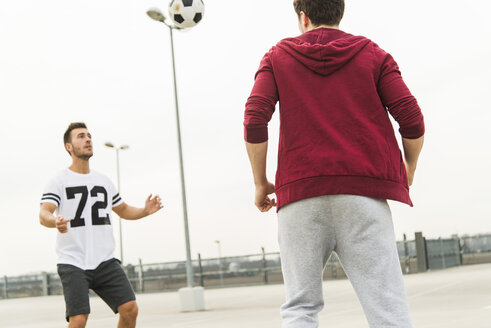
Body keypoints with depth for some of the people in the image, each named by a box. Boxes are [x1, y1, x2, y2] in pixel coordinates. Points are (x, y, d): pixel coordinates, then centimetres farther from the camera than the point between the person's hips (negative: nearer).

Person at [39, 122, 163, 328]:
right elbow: (43, 214, -13)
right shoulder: (59, 181, 0)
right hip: (73, 263, -5)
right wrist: (55, 222, -37)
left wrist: (145, 211, 8)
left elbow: (123, 210, 29)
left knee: (130, 309, -9)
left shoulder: (104, 181, 18)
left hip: (105, 262, 5)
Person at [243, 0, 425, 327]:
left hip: (300, 190, 1)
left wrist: (261, 183, 9)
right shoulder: (373, 54, 14)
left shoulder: (277, 57, 14)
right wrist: (409, 169, 21)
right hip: (363, 190, 0)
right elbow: (412, 119, 4)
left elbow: (255, 120, 1)